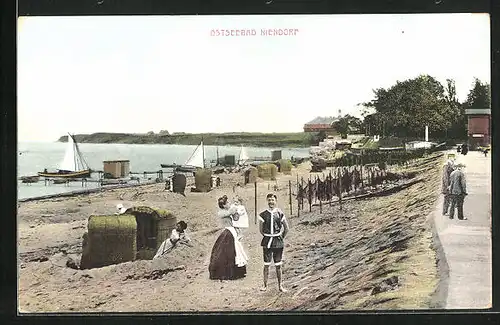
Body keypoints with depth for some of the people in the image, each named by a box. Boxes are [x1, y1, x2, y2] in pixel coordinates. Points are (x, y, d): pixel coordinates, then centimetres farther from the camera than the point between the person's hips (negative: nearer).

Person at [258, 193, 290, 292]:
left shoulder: (280, 214, 0)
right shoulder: (263, 214, -1)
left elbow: (286, 228, 10)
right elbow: (261, 229, 9)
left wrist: (281, 238, 10)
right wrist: (267, 237, 9)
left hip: (278, 243, 0)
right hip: (267, 243, 0)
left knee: (278, 266, 6)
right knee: (266, 265, 3)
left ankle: (280, 286, 13)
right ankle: (265, 285, 13)